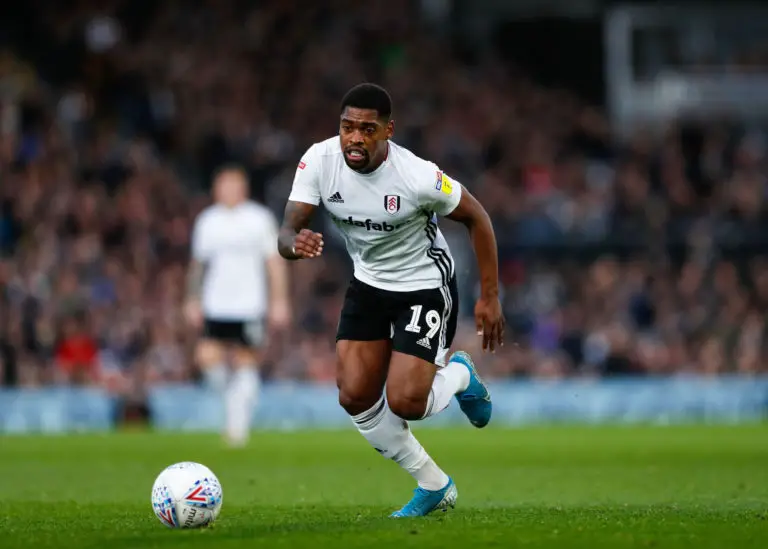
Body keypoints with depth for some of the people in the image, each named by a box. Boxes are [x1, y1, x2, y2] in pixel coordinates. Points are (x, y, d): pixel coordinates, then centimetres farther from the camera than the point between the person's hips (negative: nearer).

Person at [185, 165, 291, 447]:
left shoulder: (260, 219, 0)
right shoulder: (206, 221, 8)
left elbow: (275, 262, 1)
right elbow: (198, 263, 16)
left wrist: (279, 302, -4)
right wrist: (193, 300, 12)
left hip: (250, 306, -2)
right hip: (215, 307, 2)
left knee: (245, 364, -3)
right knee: (208, 357, -13)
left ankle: (238, 425, 3)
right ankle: (231, 394, 16)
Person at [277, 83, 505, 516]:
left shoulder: (417, 176, -28)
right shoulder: (320, 160, -17)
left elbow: (476, 217, -13)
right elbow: (288, 231, -19)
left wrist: (490, 297, -11)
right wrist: (295, 244, -45)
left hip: (426, 285, -5)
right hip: (368, 283, 5)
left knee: (405, 403, -17)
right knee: (355, 397, -4)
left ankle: (458, 375, 20)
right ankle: (435, 486, 16)